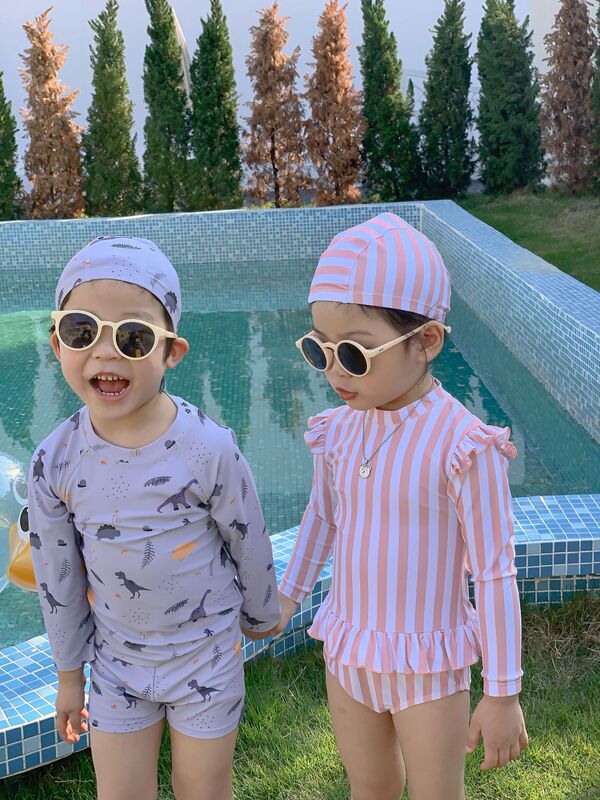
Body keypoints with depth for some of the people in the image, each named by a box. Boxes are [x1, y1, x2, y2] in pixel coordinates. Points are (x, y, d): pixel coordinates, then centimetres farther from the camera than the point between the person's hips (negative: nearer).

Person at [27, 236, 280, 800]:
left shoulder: (208, 449, -23)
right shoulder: (55, 463, -15)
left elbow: (249, 544, -7)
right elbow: (58, 580, -2)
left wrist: (260, 616, 8)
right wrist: (68, 675, 8)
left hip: (207, 654, -2)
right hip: (116, 659, 2)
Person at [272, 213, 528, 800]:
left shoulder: (461, 444, -24)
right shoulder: (339, 431, -7)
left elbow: (495, 573, -17)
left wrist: (502, 694, -12)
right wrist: (289, 593, 19)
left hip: (428, 667, -5)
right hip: (347, 653, 5)